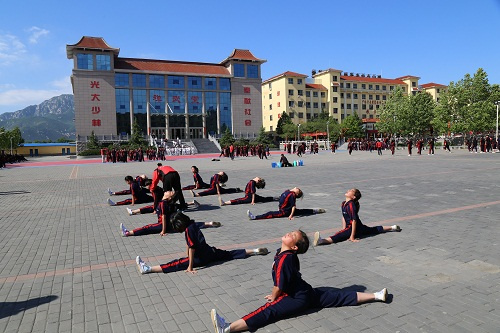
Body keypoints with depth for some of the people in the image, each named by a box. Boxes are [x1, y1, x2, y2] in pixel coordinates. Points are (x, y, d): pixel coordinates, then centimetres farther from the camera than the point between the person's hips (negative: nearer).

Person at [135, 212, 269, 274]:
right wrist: (188, 258, 20)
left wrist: (190, 266, -21)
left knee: (177, 264, -17)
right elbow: (189, 244, 15)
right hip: (210, 251, 9)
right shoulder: (191, 225, 8)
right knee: (230, 254, 19)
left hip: (202, 257, -9)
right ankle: (255, 251, 23)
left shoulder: (188, 229, -19)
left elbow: (192, 248, -23)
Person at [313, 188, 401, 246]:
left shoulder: (351, 205, -23)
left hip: (357, 228, -11)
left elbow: (354, 220, -26)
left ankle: (322, 241, -56)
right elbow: (344, 217, 13)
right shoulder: (343, 204, 5)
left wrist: (352, 236, -25)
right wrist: (344, 230, 10)